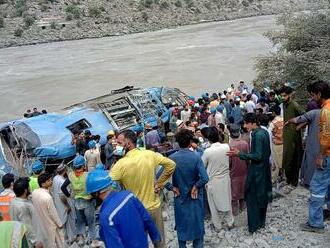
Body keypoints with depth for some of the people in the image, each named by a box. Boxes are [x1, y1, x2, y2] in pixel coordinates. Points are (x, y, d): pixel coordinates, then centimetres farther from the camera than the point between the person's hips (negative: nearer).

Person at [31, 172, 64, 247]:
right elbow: (53, 213, -23)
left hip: (40, 222, 7)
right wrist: (60, 224, -6)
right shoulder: (47, 197, -34)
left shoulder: (34, 193, -12)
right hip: (50, 225, -7)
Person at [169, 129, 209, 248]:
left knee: (181, 224, 17)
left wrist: (173, 187, -7)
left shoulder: (172, 158, -13)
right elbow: (204, 178, -25)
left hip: (180, 197, 1)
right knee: (197, 223, 17)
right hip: (195, 197, -1)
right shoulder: (196, 157, -17)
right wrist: (196, 186, -8)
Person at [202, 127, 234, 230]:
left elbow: (202, 166, -8)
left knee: (214, 203, 14)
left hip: (213, 181, -3)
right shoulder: (226, 147, -13)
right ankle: (230, 222, 33)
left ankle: (217, 225, 27)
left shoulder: (207, 151, -22)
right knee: (227, 201, 20)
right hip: (225, 179, 3)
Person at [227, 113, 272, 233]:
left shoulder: (257, 135, -22)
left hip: (256, 170, -9)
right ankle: (261, 221, 30)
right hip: (265, 168, 9)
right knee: (263, 195, 18)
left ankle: (254, 225, 9)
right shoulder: (264, 132, 5)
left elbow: (257, 156, -24)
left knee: (252, 197, 1)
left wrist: (239, 154, -24)